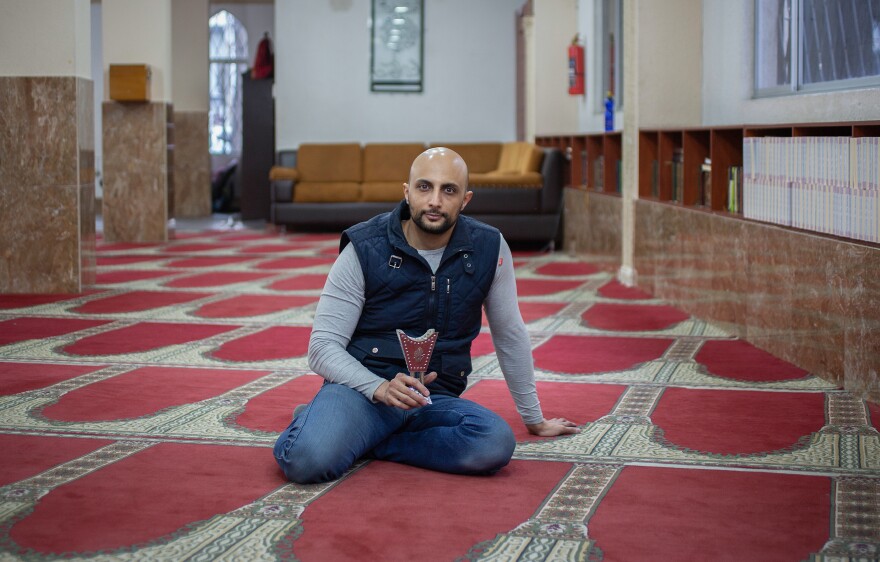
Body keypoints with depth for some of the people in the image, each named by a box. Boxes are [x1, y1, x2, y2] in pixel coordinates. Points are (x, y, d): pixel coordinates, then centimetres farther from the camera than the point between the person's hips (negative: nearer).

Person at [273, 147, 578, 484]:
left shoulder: (489, 249, 0)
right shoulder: (364, 249, -7)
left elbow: (510, 337, 13)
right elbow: (323, 346, -7)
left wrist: (534, 419, 20)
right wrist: (380, 387, -24)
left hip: (435, 399, 4)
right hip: (362, 389, -3)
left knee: (496, 443, -31)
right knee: (308, 461, -34)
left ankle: (366, 441, -9)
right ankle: (318, 422, 4)